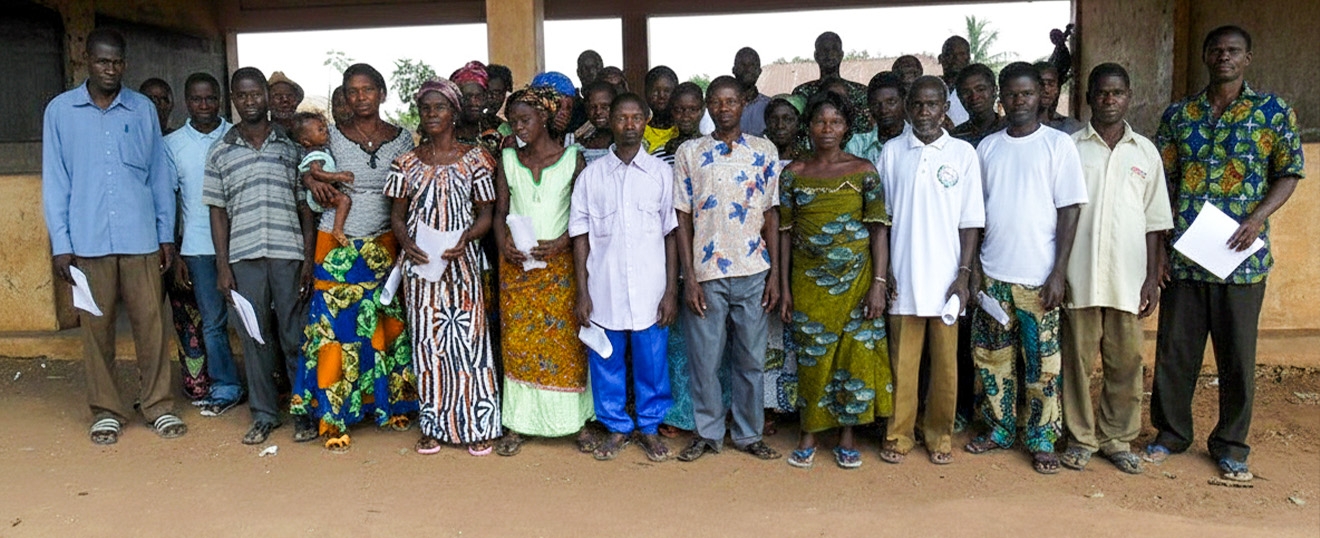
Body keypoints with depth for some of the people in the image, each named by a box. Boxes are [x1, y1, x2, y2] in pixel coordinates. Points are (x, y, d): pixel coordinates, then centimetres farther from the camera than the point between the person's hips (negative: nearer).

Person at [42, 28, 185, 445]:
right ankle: (105, 411, 18)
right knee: (96, 326, 6)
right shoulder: (60, 111, 4)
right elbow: (55, 181, 4)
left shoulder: (143, 110, 6)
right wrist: (60, 243, -1)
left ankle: (159, 406, 14)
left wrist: (166, 233, 6)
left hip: (140, 238, 0)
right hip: (88, 240, 0)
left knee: (151, 322, 2)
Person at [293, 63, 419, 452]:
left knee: (387, 325, 7)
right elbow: (304, 168, 12)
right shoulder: (333, 136, 0)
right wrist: (313, 180, -10)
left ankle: (392, 405, 21)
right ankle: (335, 417, 7)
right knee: (336, 328, -2)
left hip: (383, 247, 1)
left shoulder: (402, 140, 2)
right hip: (338, 247, -1)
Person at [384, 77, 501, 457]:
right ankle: (433, 425, 16)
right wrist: (406, 243, -11)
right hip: (420, 263, 2)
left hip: (462, 260, -2)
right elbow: (397, 214, 9)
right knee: (427, 340, 5)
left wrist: (465, 239, -17)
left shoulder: (474, 158, 2)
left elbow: (485, 213, 2)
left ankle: (477, 425, 10)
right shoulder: (407, 162, 7)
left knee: (468, 337, -1)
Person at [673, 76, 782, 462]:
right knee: (704, 359, 5)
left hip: (753, 273, 1)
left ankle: (749, 434, 24)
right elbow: (683, 219, 1)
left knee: (751, 359, 9)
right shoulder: (689, 152, 2)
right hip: (706, 274, -1)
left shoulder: (765, 152, 6)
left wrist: (775, 274, 2)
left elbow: (771, 215, 7)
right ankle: (708, 433, 23)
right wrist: (689, 278, -5)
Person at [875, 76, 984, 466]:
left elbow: (971, 222, 1)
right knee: (902, 360, 6)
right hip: (902, 277, 1)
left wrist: (964, 274, -6)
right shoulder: (891, 152, 5)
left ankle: (940, 434, 22)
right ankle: (899, 434, 18)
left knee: (945, 362, 7)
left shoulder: (963, 153, 2)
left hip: (945, 278, 0)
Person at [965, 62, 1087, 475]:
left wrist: (1059, 273, -11)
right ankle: (999, 428, 25)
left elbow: (1070, 210, -6)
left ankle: (1042, 439, 17)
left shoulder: (1058, 144, -3)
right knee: (992, 356, 10)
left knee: (1042, 362, 3)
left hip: (1039, 275, -3)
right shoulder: (987, 147, 7)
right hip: (993, 271, 4)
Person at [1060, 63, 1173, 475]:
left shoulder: (1145, 151, 9)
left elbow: (1154, 221, 9)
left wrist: (1153, 277, 2)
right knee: (1079, 359, 4)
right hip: (1079, 275, -1)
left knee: (1125, 362, 6)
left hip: (1128, 277, 2)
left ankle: (1118, 439, 21)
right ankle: (1081, 437, 18)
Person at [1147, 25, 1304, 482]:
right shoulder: (1177, 114, 7)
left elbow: (1288, 175, 4)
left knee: (1237, 355, 7)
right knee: (1174, 349, 8)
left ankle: (1231, 445, 23)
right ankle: (1171, 432, 25)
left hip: (1241, 256, -1)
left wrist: (1258, 218, -14)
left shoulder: (1275, 111, 2)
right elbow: (1162, 182, 7)